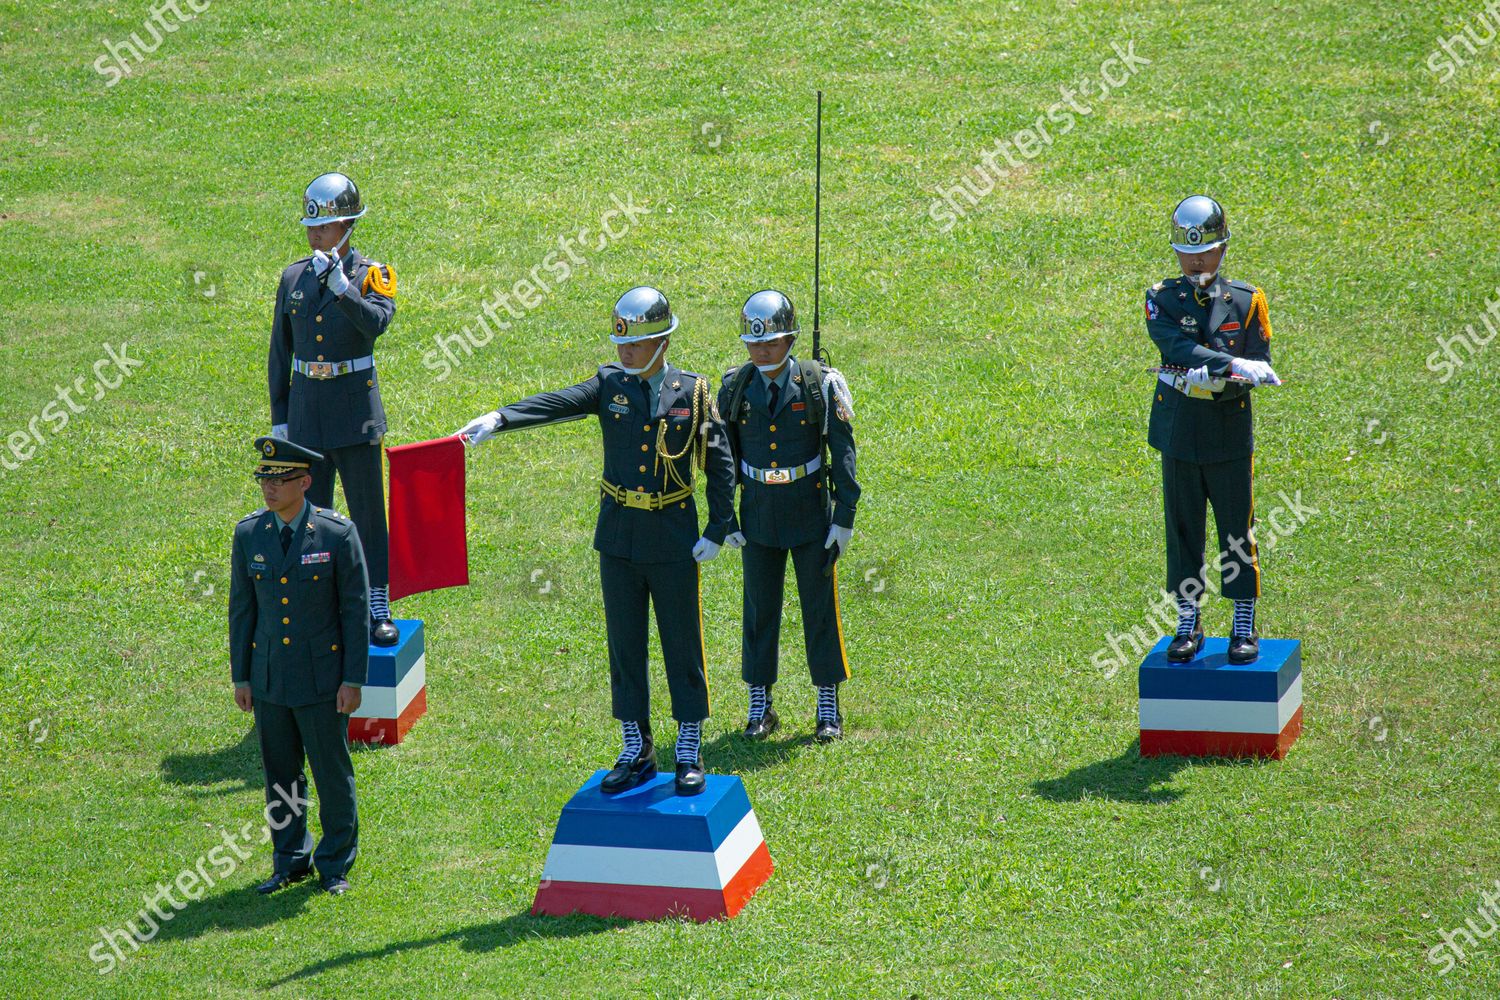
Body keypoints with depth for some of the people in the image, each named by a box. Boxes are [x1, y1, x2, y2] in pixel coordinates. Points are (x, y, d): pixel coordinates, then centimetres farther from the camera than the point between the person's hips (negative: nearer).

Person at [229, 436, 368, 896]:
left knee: (332, 772, 5)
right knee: (280, 774, 11)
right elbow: (242, 608, 7)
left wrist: (353, 680, -9)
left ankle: (336, 864, 20)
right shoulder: (249, 534, -1)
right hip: (268, 679, 3)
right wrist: (240, 676, 6)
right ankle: (291, 861, 25)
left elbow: (356, 610, -7)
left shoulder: (338, 534, -11)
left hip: (322, 679, -3)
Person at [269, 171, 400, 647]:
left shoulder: (371, 274, -5)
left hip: (355, 409, -4)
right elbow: (280, 352, 11)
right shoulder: (293, 277, 6)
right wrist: (279, 416, 9)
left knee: (369, 513, -1)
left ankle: (378, 611, 5)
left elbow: (378, 322, -26)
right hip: (306, 408, 4)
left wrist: (341, 287, -39)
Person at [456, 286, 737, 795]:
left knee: (682, 647, 5)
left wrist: (718, 530, -6)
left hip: (674, 542, -2)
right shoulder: (610, 385, 0)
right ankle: (636, 752, 17)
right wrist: (498, 418, -34)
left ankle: (690, 753, 15)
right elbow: (556, 404, -17)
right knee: (625, 647, 7)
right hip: (618, 538, 2)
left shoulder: (692, 392, -4)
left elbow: (719, 464, 1)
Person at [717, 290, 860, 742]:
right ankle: (760, 708, 16)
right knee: (759, 608, 6)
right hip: (758, 515, 2)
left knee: (820, 607, 3)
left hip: (811, 513, -2)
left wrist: (845, 517, -9)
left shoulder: (821, 385, -9)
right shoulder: (735, 387, -1)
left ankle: (828, 708, 12)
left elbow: (843, 453, -6)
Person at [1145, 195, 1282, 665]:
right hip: (1178, 435, 1)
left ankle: (1245, 628, 13)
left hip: (1230, 436, -1)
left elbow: (1260, 371, -5)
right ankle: (1187, 625, 17)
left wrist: (1218, 382, -24)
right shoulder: (1162, 299, -1)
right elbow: (1178, 346, -19)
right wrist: (1234, 366, -32)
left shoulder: (1246, 301, -1)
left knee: (1238, 533, 3)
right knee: (1183, 532, 7)